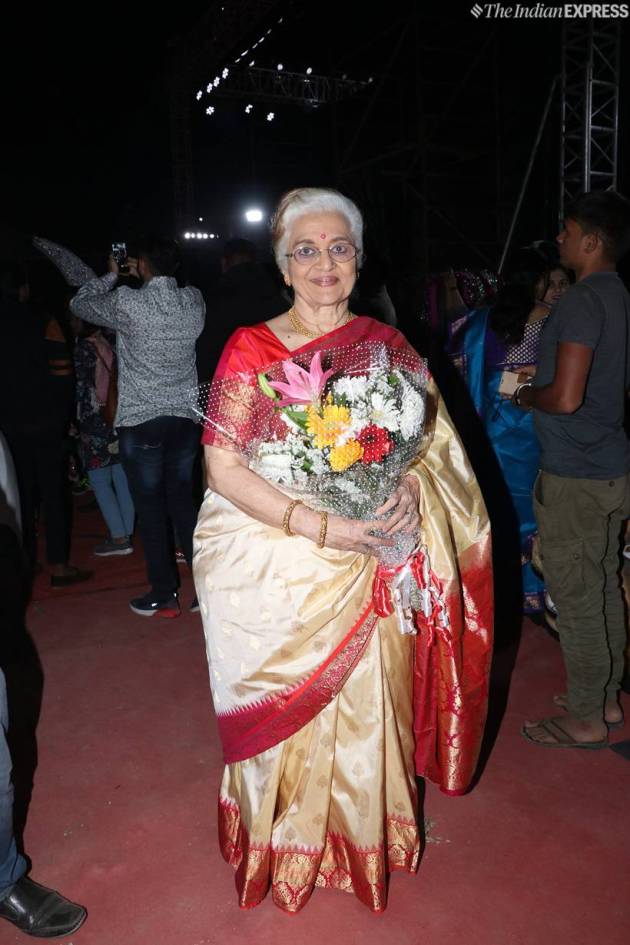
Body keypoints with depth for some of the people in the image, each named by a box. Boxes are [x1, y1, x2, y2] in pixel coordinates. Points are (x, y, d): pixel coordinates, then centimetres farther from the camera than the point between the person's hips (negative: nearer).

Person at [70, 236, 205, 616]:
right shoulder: (194, 302, 0)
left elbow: (80, 304, 6)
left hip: (141, 421, -4)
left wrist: (112, 276, 16)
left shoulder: (128, 303, -12)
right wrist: (144, 281, 20)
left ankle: (165, 597, 12)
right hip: (186, 417, 5)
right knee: (183, 501, 14)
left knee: (151, 508, 4)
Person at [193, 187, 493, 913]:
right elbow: (222, 468, -10)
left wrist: (411, 486, -13)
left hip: (372, 572, 3)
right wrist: (319, 526, -19)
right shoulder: (251, 349, -4)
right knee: (290, 716, 10)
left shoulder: (388, 346, 5)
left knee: (365, 708, 12)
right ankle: (286, 851, 38)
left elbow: (433, 439, 10)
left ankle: (364, 842, 40)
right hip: (278, 572, -2)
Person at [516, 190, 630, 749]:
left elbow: (565, 398, -24)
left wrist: (527, 396, -5)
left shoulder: (582, 302, -18)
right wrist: (542, 387, 18)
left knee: (575, 597, 2)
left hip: (575, 477, -10)